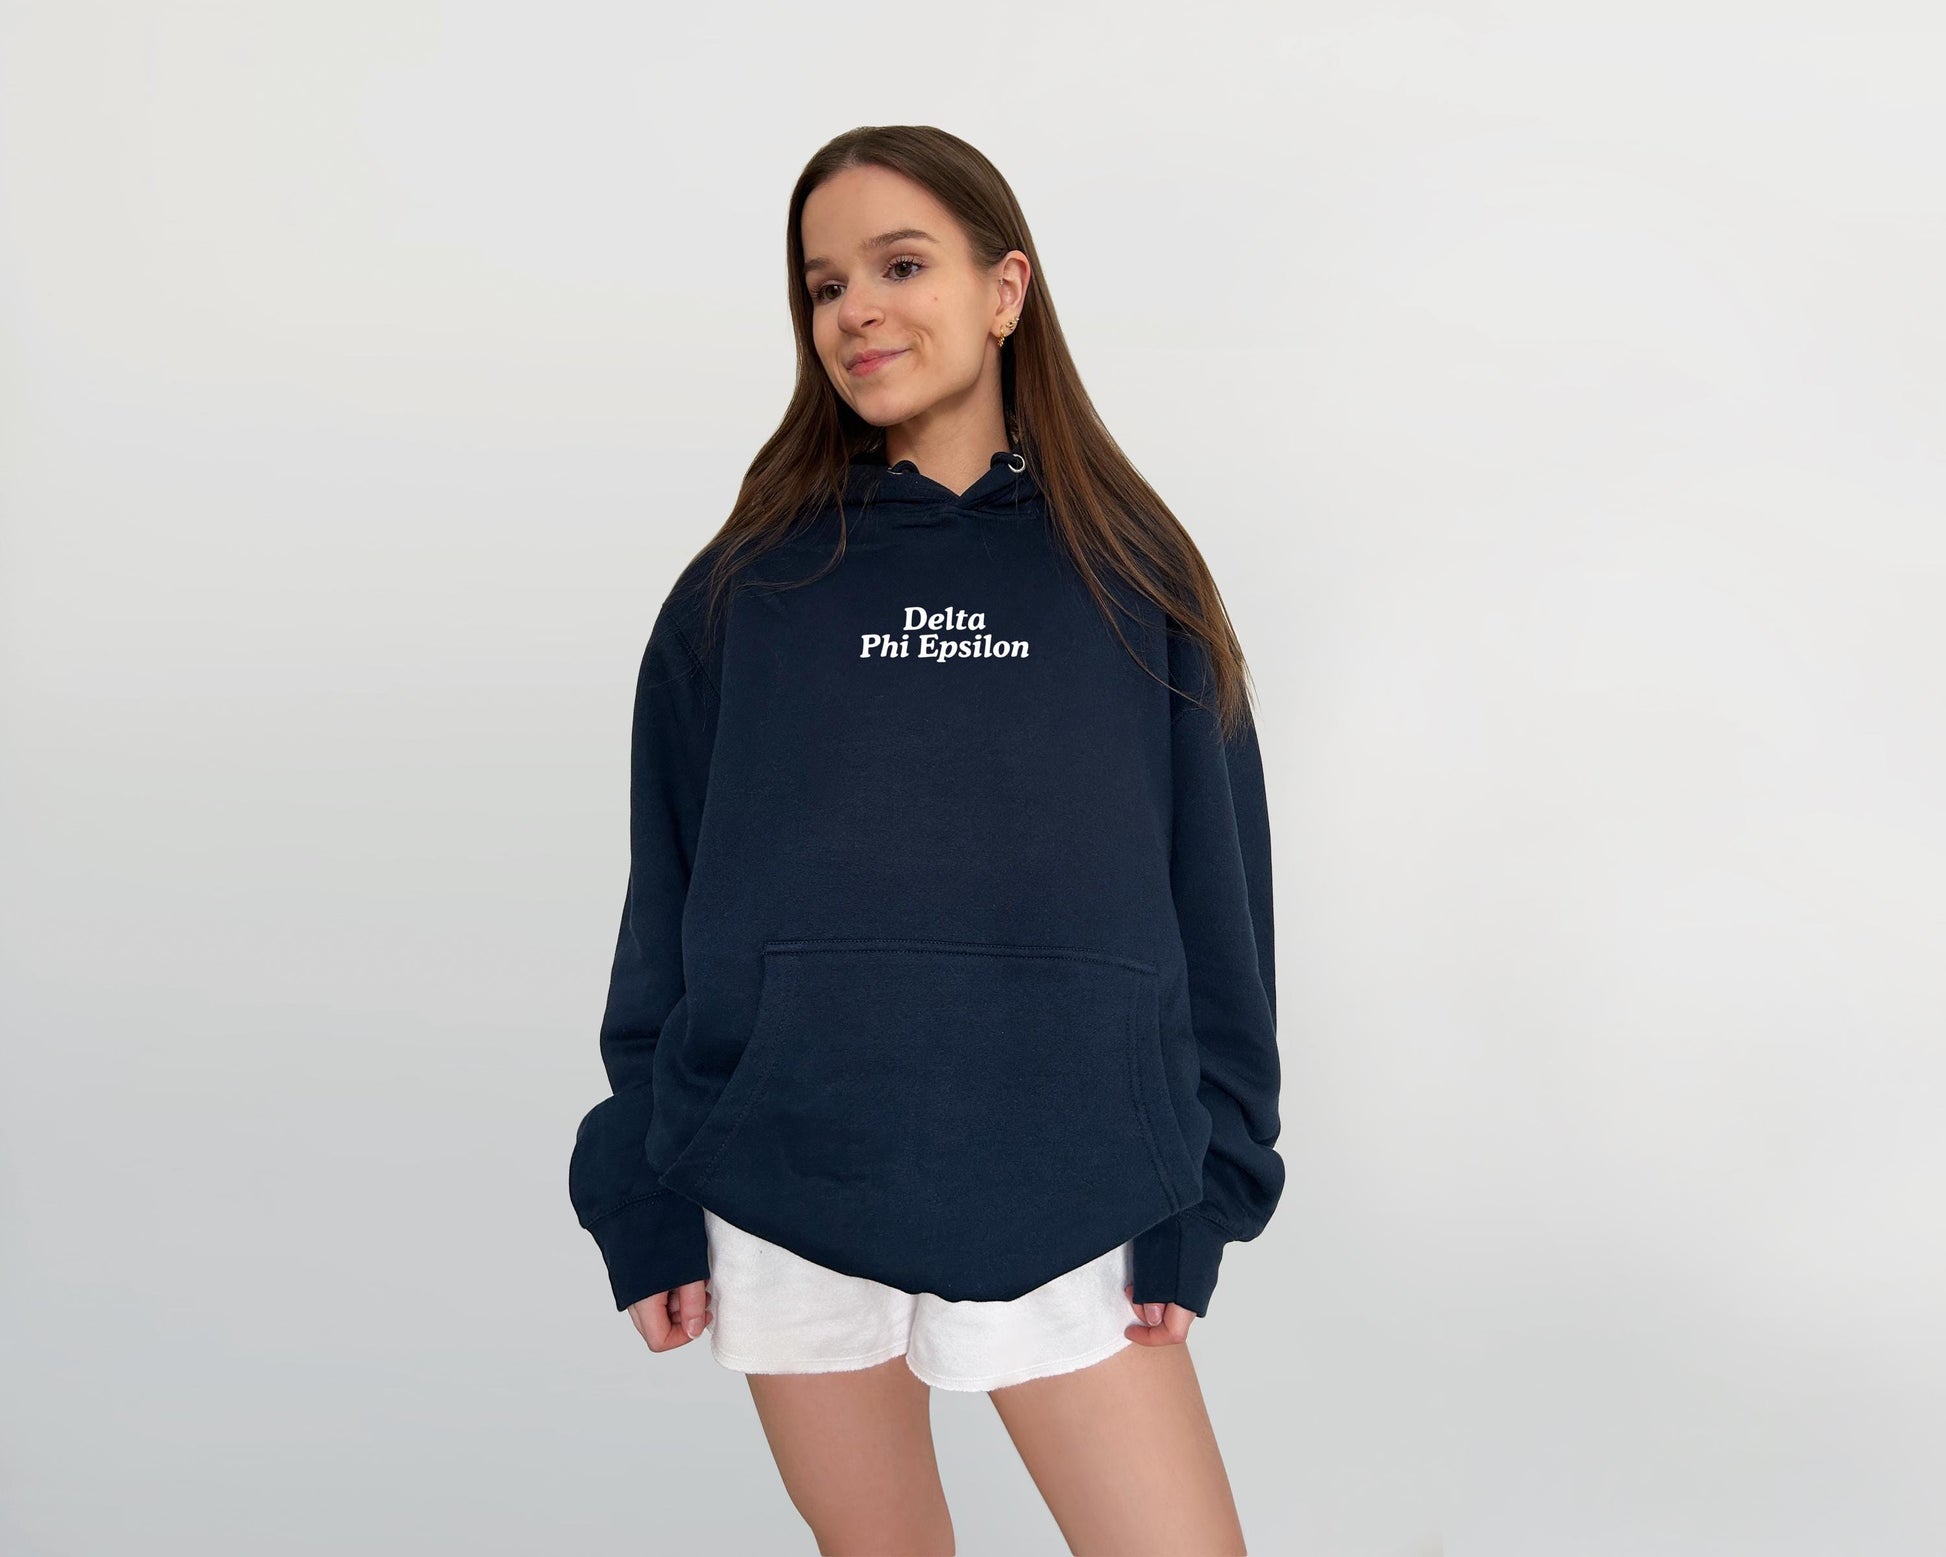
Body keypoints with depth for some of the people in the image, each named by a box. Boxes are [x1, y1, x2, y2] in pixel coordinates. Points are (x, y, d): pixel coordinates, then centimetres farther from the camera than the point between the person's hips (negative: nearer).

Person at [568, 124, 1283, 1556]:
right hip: (785, 1194, 1)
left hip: (1065, 1202, 0)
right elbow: (665, 902, 6)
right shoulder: (747, 589, 4)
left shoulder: (1133, 576, 2)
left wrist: (1194, 1208, -1)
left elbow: (1213, 893, 3)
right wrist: (647, 1210, 2)